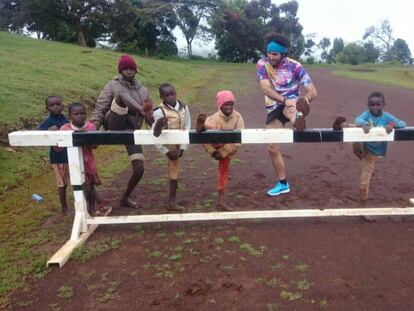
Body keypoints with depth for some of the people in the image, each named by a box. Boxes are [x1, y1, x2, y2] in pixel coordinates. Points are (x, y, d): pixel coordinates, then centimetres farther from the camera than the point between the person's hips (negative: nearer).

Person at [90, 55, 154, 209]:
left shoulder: (143, 90, 15)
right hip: (115, 125, -3)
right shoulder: (113, 85, 6)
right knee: (121, 96, -31)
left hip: (132, 130, 4)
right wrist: (94, 125, -17)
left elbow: (149, 116, 11)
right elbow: (100, 107, -1)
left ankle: (125, 198, 24)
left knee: (139, 169, -5)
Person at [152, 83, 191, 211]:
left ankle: (171, 202, 18)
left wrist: (182, 147, -5)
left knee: (174, 172, 8)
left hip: (176, 145, 4)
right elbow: (154, 135, -17)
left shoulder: (184, 107, -3)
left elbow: (187, 129, 2)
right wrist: (166, 151, -15)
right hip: (166, 144, -4)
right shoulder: (159, 111, -18)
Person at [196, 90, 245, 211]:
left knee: (224, 171, 8)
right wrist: (212, 152, -27)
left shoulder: (238, 117, -18)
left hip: (228, 149, 2)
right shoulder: (214, 118, -23)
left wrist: (223, 152, -22)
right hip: (216, 145, -2)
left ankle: (221, 200, 19)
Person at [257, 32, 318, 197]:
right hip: (274, 108, 3)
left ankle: (297, 117, -78)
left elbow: (313, 92, -16)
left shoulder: (295, 66, -14)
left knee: (290, 111, -41)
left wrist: (298, 103, -34)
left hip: (291, 103, -3)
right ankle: (282, 184, 15)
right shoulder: (262, 64, -9)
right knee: (272, 147, 2)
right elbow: (266, 89, -23)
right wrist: (284, 100, -37)